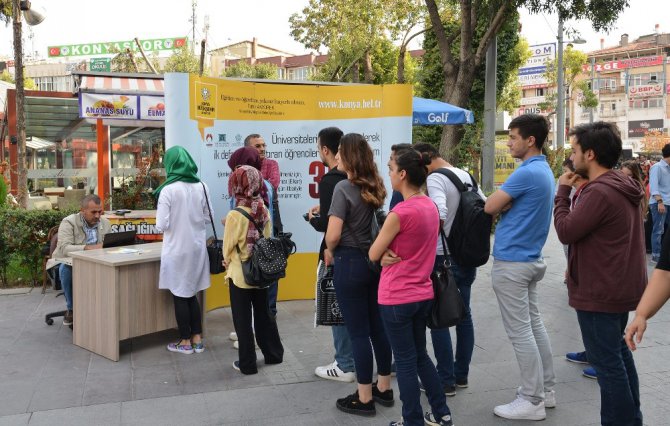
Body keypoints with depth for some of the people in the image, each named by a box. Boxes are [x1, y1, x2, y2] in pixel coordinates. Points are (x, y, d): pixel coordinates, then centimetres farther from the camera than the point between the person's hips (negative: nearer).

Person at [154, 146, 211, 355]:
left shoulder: (168, 190, -15)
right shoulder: (202, 187, -2)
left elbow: (162, 225, -13)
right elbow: (208, 218, 6)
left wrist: (173, 223, 7)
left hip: (176, 249, -4)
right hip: (197, 248, 4)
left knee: (180, 296, 8)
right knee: (192, 294, 18)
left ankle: (185, 342, 18)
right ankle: (197, 338, 22)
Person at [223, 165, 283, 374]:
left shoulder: (235, 215, -19)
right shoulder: (264, 211, -5)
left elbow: (228, 247, -10)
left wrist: (228, 263, 9)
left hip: (240, 274, -5)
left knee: (243, 320, 7)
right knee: (264, 314, 20)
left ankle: (247, 364, 16)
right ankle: (274, 354, 32)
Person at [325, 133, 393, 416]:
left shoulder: (344, 187, -15)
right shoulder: (375, 187, 7)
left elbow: (334, 234, -20)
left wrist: (329, 252, 2)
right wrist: (327, 208, 19)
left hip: (350, 263, -7)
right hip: (375, 261, 7)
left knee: (358, 332, 2)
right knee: (378, 327, 15)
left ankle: (365, 399, 13)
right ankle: (384, 388, 28)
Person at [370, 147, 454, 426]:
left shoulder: (401, 212, -21)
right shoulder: (431, 206, 3)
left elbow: (373, 255, -13)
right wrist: (393, 253, -3)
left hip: (397, 298, -8)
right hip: (423, 294, 8)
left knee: (405, 362, 6)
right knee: (420, 355, 22)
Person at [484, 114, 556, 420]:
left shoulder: (527, 173, -19)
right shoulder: (544, 171, 13)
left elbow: (490, 207, -15)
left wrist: (503, 202, 3)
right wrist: (508, 202, -6)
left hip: (511, 262, -10)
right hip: (531, 258, 10)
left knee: (520, 332, -2)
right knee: (534, 325, 16)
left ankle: (532, 401, 6)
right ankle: (545, 390, 26)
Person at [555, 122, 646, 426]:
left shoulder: (599, 192, -24)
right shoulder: (623, 186, 8)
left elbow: (566, 231, -19)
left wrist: (562, 192, -8)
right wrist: (578, 192, 2)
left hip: (599, 293, -11)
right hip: (621, 287, 11)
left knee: (606, 362, 0)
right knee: (619, 353, 21)